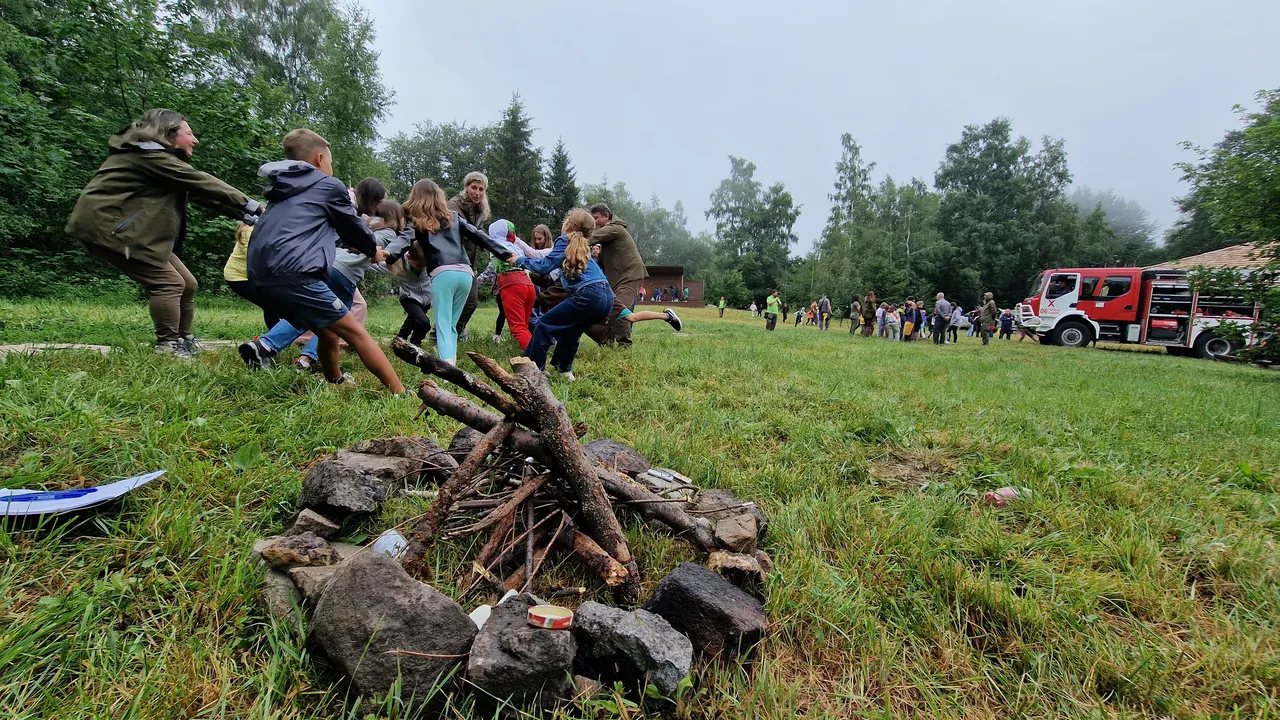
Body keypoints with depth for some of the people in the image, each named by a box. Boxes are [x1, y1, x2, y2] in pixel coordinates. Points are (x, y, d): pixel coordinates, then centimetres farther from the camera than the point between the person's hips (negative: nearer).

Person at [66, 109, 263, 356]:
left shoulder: (157, 156, 17)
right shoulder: (148, 153, -14)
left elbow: (198, 192, 10)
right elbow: (201, 183, -19)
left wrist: (247, 216, 1)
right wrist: (252, 207, -18)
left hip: (130, 228, 10)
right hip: (107, 226, -10)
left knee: (186, 284, 6)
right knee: (168, 282, -16)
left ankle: (183, 341, 16)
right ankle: (168, 348, -11)